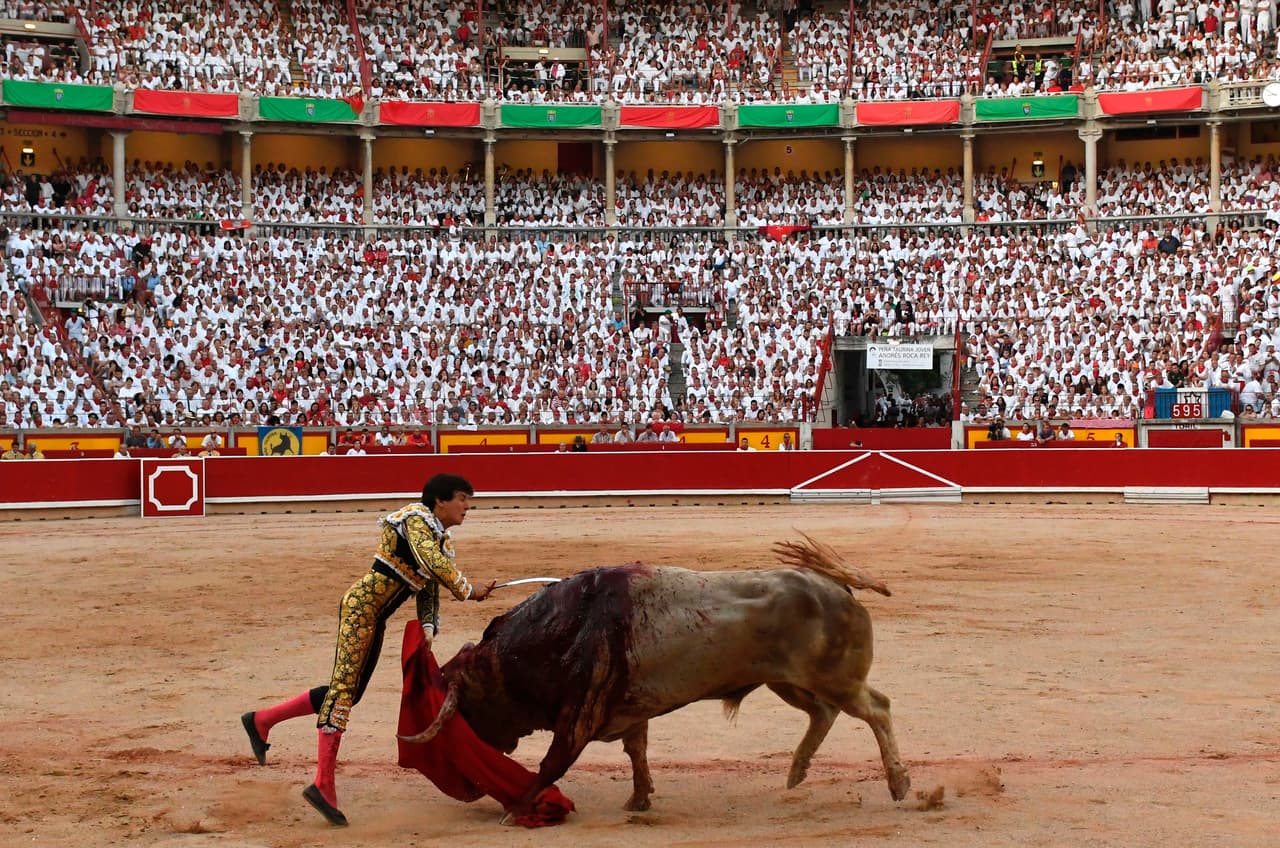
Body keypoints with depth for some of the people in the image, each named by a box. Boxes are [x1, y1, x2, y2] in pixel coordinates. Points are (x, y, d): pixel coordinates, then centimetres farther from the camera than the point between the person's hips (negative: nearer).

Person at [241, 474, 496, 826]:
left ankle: (261, 720, 21)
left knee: (349, 691, 11)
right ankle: (324, 785, -15)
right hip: (362, 604, -10)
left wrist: (427, 640, 12)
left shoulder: (443, 541, 17)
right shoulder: (418, 519, -10)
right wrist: (468, 590, -21)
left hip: (377, 619, 10)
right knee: (344, 684, -12)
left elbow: (428, 594, 20)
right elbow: (430, 560, -29)